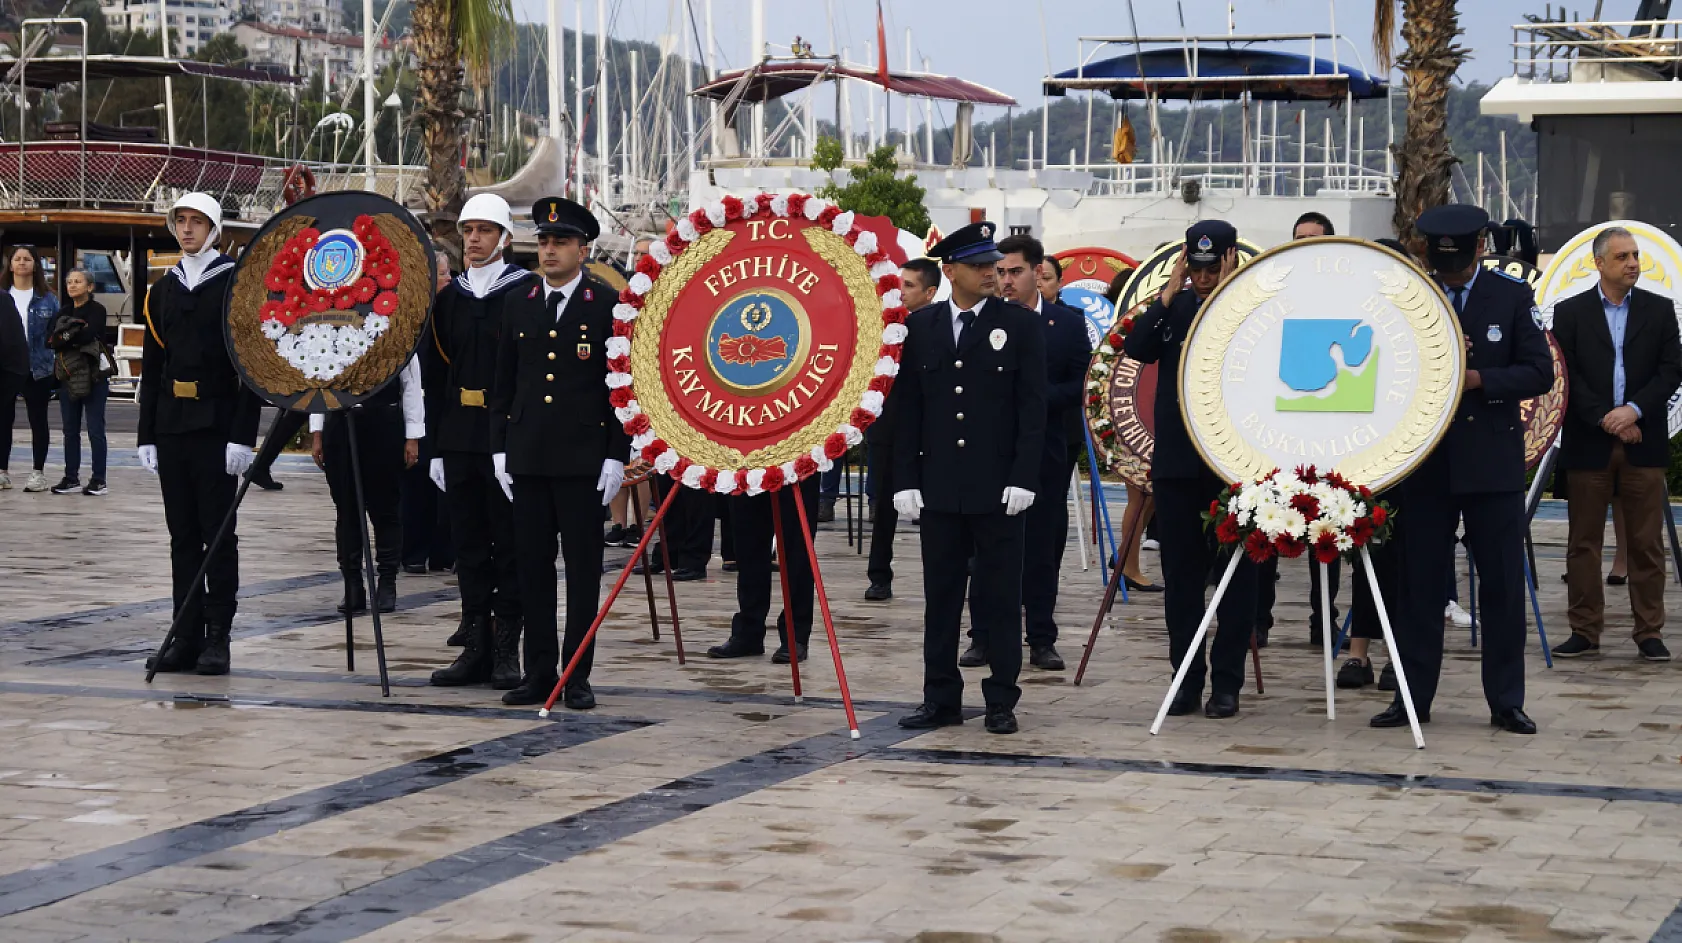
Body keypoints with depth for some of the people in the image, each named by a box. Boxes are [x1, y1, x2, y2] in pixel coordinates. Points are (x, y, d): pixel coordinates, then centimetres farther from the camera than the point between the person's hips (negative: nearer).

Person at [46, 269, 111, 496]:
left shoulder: (97, 310, -2)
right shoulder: (63, 313, 14)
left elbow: (90, 334, -18)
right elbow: (54, 342, 0)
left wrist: (66, 336, -8)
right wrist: (75, 334, -16)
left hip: (94, 377, -6)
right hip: (69, 375, 6)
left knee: (95, 430, -5)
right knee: (70, 430, 8)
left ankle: (99, 480, -1)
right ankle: (71, 478, 14)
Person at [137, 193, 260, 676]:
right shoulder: (162, 291, 12)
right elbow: (151, 368, 14)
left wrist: (242, 436, -14)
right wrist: (146, 436, 8)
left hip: (217, 429, -5)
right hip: (171, 430, 5)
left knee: (218, 535, -1)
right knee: (182, 536, 8)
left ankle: (217, 640, 3)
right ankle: (187, 639, 11)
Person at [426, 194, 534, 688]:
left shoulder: (527, 291, -3)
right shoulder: (449, 296, 12)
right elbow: (437, 372, 13)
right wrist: (435, 443, 8)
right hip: (459, 439, 5)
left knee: (508, 543, 0)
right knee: (469, 544, 7)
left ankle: (506, 651, 6)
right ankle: (476, 647, 13)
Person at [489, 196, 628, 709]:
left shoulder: (608, 305, -2)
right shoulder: (518, 306, 11)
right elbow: (503, 384, 15)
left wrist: (617, 455, -8)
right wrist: (500, 449, 8)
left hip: (584, 458, -4)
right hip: (527, 457, 4)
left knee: (583, 566, 0)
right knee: (533, 565, 6)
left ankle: (578, 676, 6)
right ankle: (539, 672, 12)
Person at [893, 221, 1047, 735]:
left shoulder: (1022, 324, 1)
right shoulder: (920, 326, 7)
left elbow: (1033, 408, -3)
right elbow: (907, 408, 8)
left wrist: (1023, 478, -10)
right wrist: (906, 479, 0)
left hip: (998, 487, -2)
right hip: (939, 487, 2)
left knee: (1000, 596, 3)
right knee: (941, 595, 7)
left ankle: (1001, 701, 10)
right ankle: (941, 698, 14)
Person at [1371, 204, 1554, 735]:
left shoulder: (1512, 296, 1)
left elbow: (1539, 372, -4)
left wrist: (1478, 379, -17)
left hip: (1493, 461, -1)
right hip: (1425, 461, 1)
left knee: (1503, 585, 2)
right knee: (1420, 584, 6)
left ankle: (1506, 702, 10)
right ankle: (1413, 697, 13)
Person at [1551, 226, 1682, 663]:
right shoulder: (1570, 312, 4)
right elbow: (1567, 376, -2)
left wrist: (1633, 410, -12)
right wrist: (1606, 420, -10)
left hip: (1643, 442, 1)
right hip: (1589, 443, -1)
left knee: (1646, 542, 2)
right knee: (1584, 542, 3)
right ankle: (1585, 631, 10)